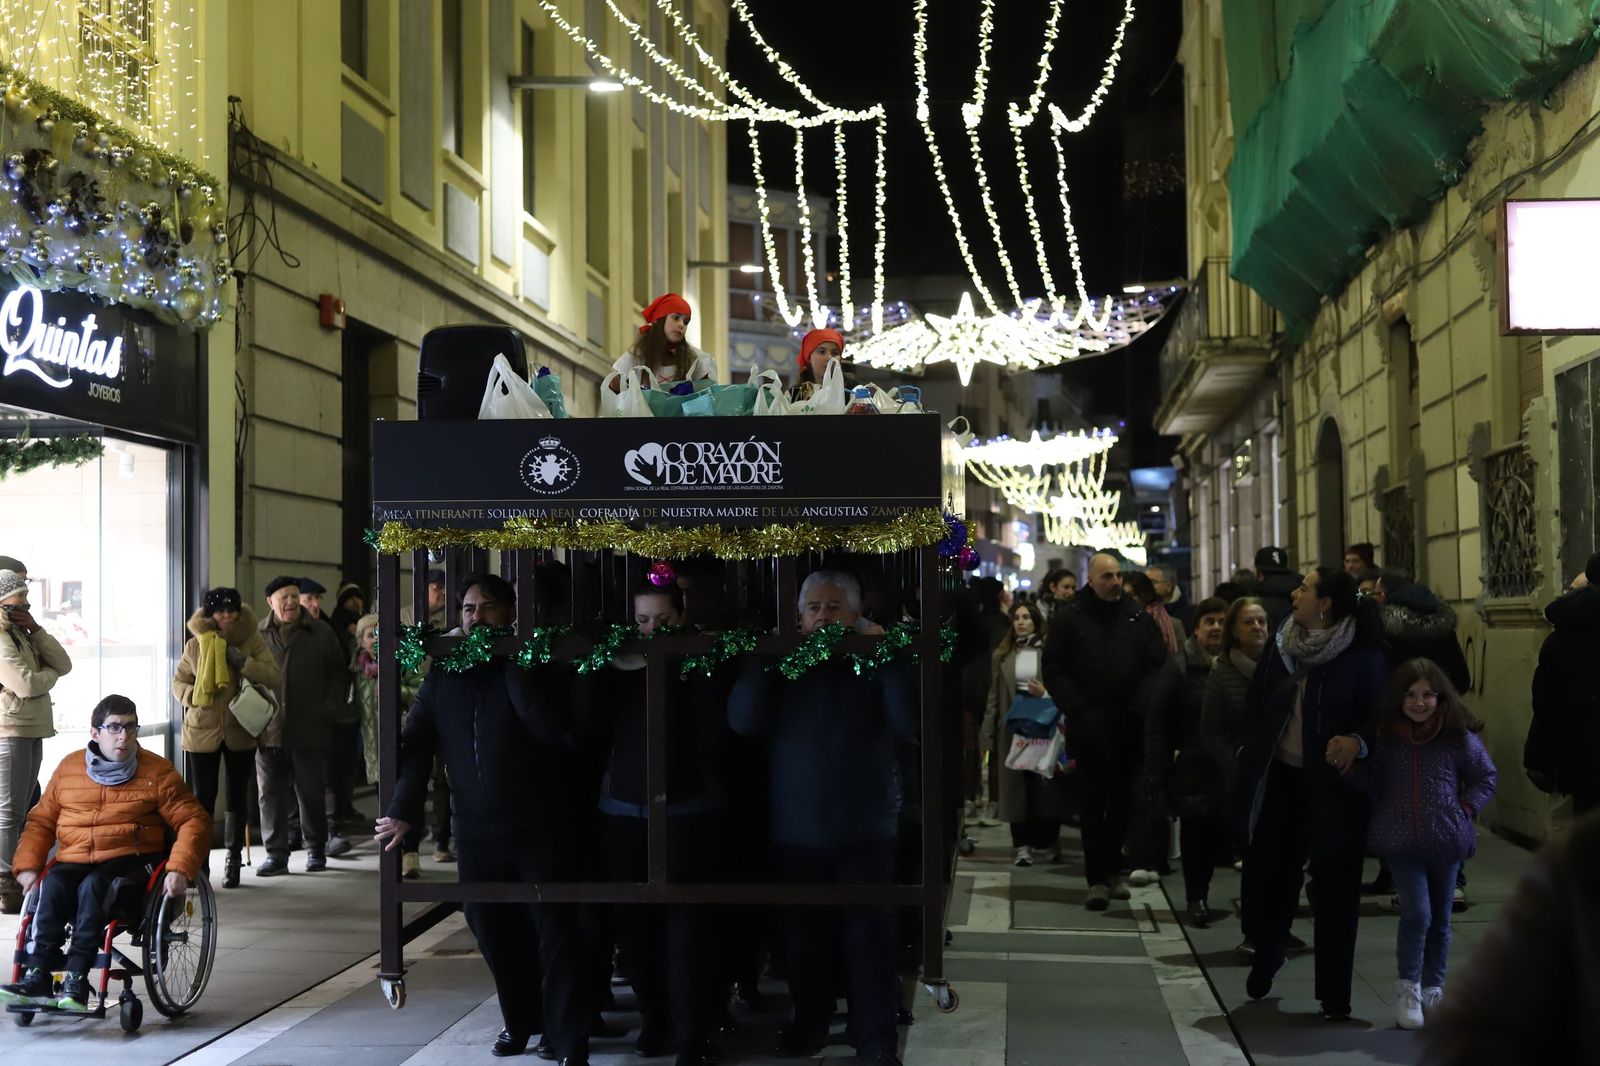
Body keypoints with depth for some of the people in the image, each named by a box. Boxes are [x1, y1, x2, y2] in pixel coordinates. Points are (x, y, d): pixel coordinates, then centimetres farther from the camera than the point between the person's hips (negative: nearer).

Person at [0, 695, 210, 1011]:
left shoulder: (158, 772, 5)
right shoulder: (69, 768, 14)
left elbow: (194, 820, 1)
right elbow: (41, 821, 19)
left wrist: (180, 870, -14)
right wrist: (28, 865, 2)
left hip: (130, 860, -3)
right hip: (73, 860, 3)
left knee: (93, 886, -34)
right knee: (52, 887, -31)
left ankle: (76, 980, -37)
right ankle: (37, 977, -35)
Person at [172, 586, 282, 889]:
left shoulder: (253, 641, -1)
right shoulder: (195, 645, 0)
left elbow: (275, 677, -10)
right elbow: (178, 682, 9)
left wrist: (242, 661, -22)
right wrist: (193, 695, -13)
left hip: (241, 731, 0)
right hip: (202, 731, 0)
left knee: (238, 796, 10)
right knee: (203, 797, 0)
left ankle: (233, 859, 22)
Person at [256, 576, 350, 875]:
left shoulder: (321, 634, 5)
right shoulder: (257, 635, 6)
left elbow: (338, 674, 8)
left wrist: (329, 710, -3)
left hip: (309, 730, -1)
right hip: (268, 731, 1)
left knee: (311, 793, 6)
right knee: (271, 795, 4)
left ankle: (316, 850, 19)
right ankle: (276, 854, 12)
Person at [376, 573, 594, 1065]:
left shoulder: (535, 665, -5)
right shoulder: (442, 675, 7)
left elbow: (552, 729, -21)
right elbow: (416, 745, 3)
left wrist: (513, 666, -20)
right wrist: (404, 811, -7)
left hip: (540, 826, -4)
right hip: (476, 830, 4)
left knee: (558, 932, -4)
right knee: (494, 933, 11)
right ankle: (521, 1020, 31)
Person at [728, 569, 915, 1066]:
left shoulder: (875, 662, 0)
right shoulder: (778, 663, 3)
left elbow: (910, 722, -14)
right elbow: (743, 721, -10)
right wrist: (762, 661, -17)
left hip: (864, 828, -2)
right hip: (797, 827, 2)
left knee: (871, 935, 0)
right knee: (806, 934, 14)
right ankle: (809, 1022, 30)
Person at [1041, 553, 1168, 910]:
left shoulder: (1139, 618, 8)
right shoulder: (1070, 619, 1)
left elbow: (1157, 665, 9)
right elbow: (1053, 671, 0)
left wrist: (1140, 706, -5)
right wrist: (1079, 710, -10)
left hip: (1129, 728, 3)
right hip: (1089, 729, -3)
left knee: (1122, 801, 9)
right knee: (1092, 803, -4)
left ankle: (1111, 870, 20)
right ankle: (1097, 879, -2)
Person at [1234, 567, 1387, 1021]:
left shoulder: (1363, 656, -11)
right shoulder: (1281, 646, 3)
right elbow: (1256, 705, 10)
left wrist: (1357, 740, -27)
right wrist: (1250, 756, 4)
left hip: (1333, 786, -4)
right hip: (1280, 778, 4)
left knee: (1335, 889, 2)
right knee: (1270, 875, 13)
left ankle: (1335, 995, 13)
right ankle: (1266, 954, 41)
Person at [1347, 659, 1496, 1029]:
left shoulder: (1460, 738, -5)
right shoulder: (1386, 738, -1)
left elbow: (1485, 777, 7)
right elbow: (1374, 785, 6)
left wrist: (1466, 807, -5)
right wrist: (1350, 764, -10)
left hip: (1447, 841, 1)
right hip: (1401, 841, -1)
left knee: (1439, 918, 13)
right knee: (1417, 913, -12)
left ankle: (1433, 989, 28)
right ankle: (1407, 988, 3)